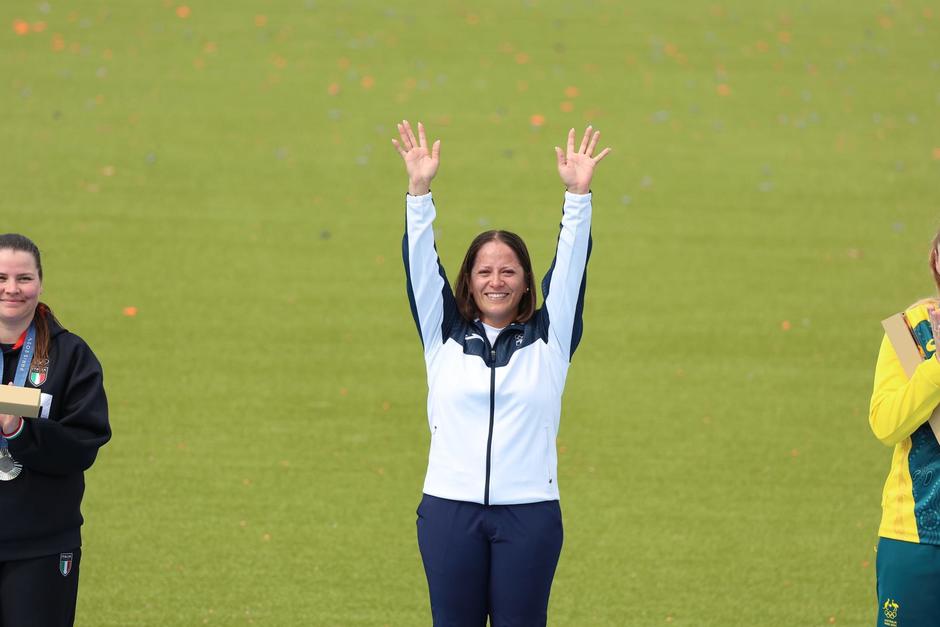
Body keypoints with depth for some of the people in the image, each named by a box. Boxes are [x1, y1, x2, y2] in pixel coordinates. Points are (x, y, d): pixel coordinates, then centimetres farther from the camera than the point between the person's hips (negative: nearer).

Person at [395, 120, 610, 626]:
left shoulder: (549, 339, 7)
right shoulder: (444, 336, 8)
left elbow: (570, 267, -1)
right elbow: (421, 264, 1)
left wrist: (578, 195, -12)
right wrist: (419, 191, -9)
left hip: (529, 512, -1)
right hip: (450, 508, 1)